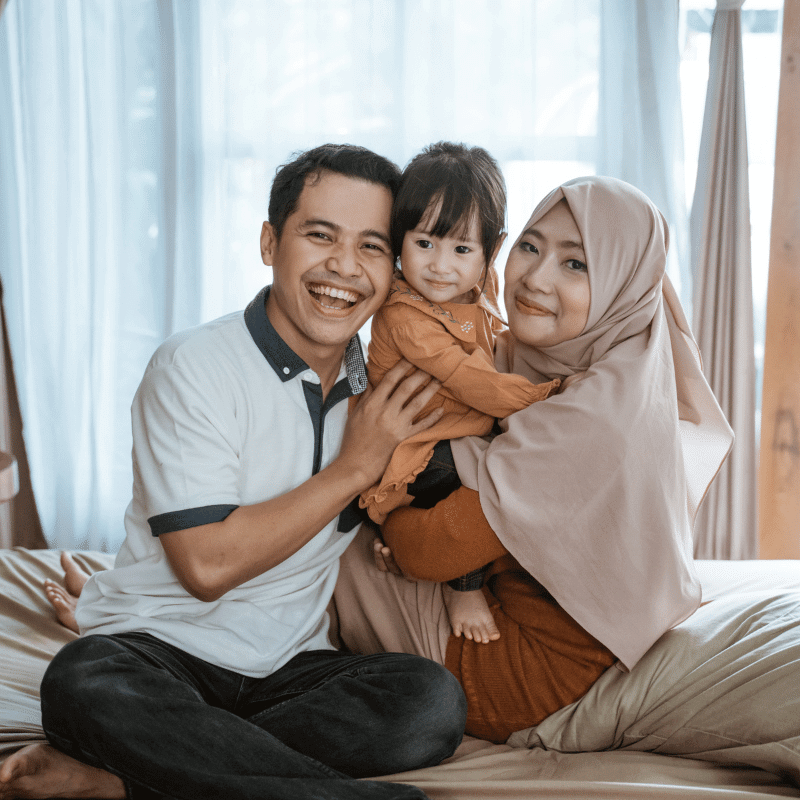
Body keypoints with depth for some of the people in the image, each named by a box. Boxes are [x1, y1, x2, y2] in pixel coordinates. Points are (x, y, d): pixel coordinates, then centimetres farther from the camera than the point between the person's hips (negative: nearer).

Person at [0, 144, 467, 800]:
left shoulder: (378, 386, 7)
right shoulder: (194, 367, -11)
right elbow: (208, 564, -19)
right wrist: (354, 468, -14)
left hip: (290, 668, 5)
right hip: (157, 648, -4)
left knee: (434, 701, -25)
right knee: (83, 688, -37)